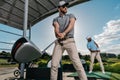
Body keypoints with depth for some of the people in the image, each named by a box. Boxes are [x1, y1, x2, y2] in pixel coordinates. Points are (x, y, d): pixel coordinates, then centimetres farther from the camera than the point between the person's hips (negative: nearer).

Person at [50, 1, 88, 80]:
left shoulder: (71, 16, 15)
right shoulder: (55, 19, 17)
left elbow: (71, 25, -8)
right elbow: (56, 28, -6)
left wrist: (63, 33, -29)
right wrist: (58, 34, -33)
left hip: (69, 41, -2)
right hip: (59, 42, 2)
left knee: (77, 63, -13)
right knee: (54, 64, -4)